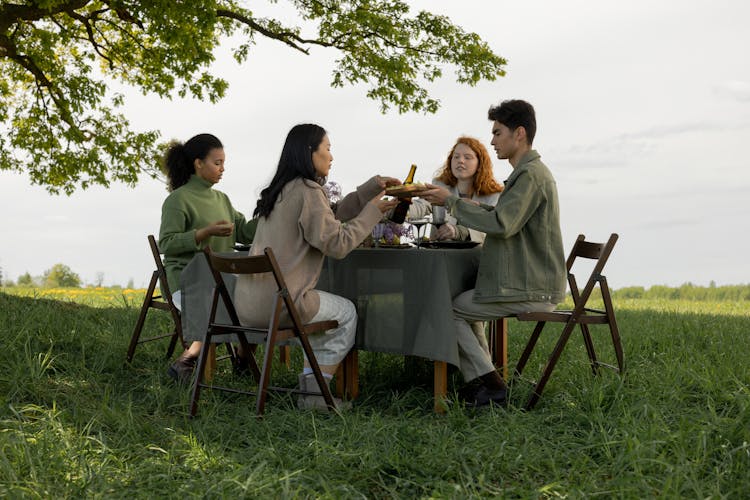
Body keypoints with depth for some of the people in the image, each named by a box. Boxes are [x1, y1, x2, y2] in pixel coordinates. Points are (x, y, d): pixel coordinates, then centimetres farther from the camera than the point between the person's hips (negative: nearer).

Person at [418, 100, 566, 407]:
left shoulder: (530, 175, -17)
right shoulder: (533, 172, 18)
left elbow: (501, 224, -27)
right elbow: (500, 218, 18)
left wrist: (451, 202, -19)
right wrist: (451, 201, 10)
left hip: (531, 291, -11)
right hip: (537, 286, 11)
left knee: (446, 309, -4)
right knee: (464, 302, 23)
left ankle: (487, 382, -4)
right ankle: (484, 381, 16)